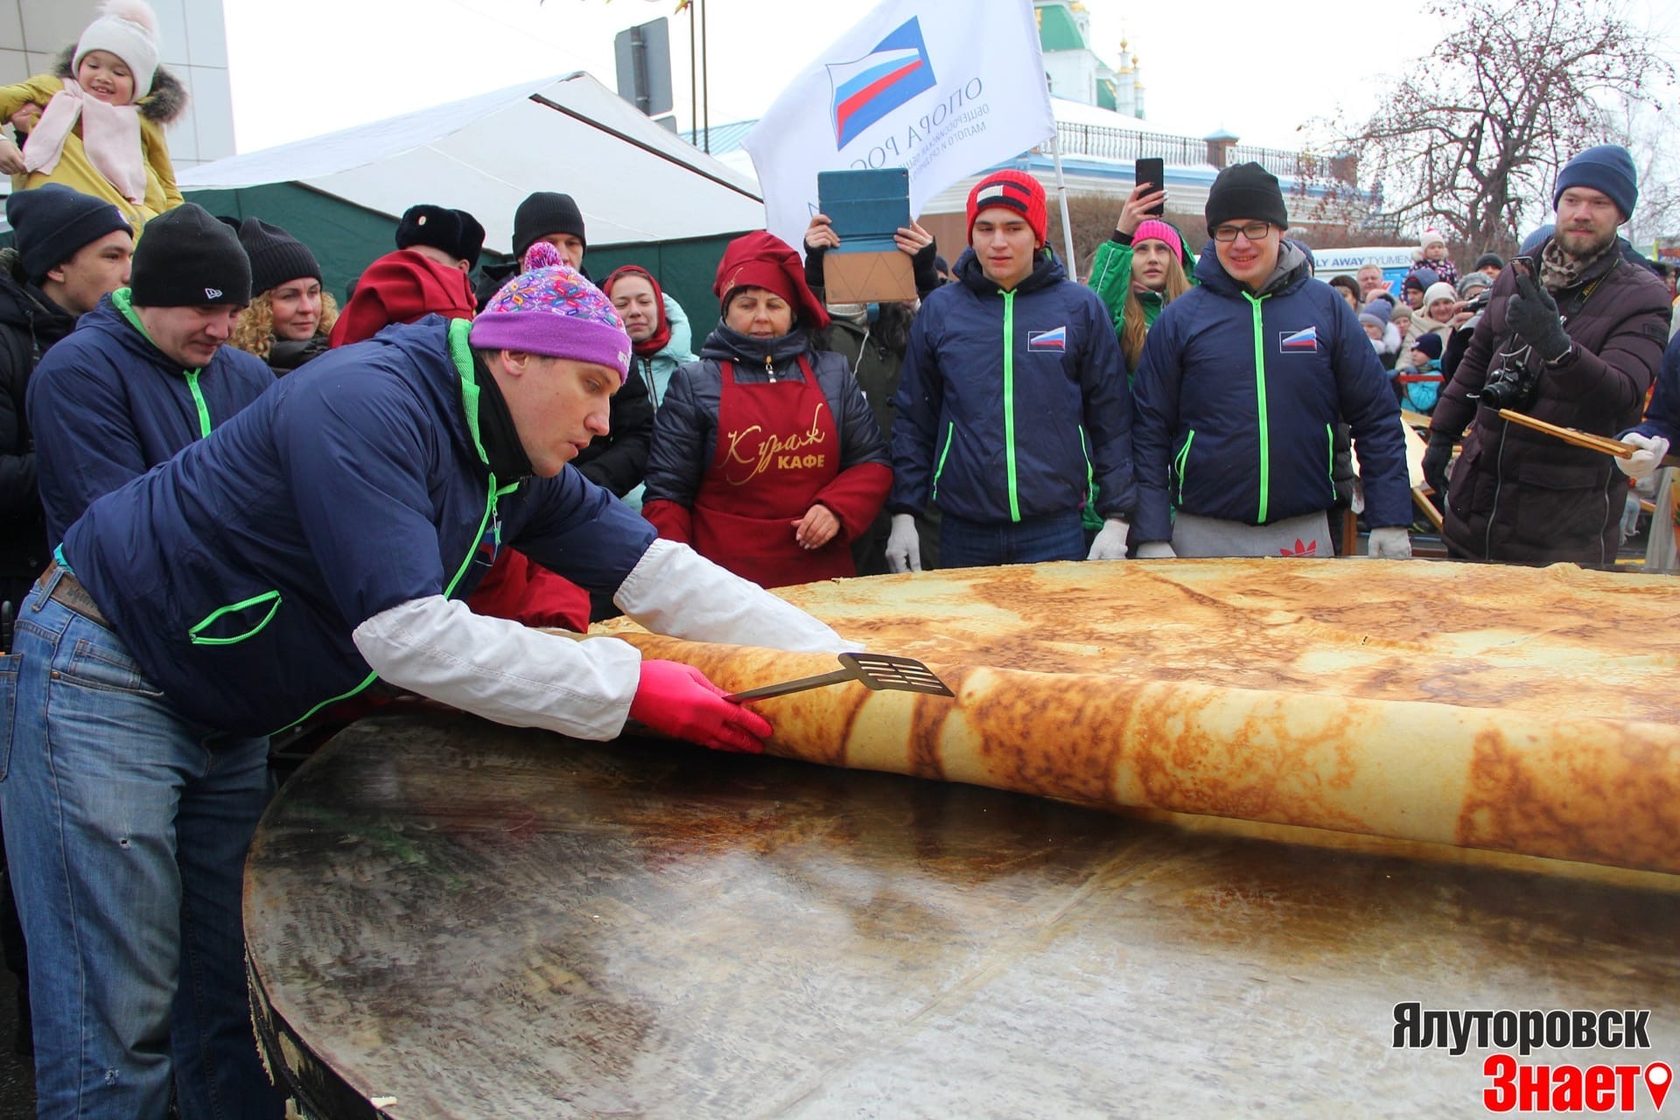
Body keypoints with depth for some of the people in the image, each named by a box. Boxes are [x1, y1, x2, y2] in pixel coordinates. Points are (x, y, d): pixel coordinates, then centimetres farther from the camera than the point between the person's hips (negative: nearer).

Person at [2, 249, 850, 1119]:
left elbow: (657, 573, -4)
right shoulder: (363, 403, -28)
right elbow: (407, 631, -35)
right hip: (107, 677, -8)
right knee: (120, 1025, -4)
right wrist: (628, 687, -31)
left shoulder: (525, 470, -2)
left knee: (233, 997, 14)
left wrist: (848, 661, -10)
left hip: (224, 715, 8)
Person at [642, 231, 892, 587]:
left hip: (823, 577, 2)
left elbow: (872, 461, 10)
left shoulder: (833, 373, 7)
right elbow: (666, 494, 0)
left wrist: (837, 508, -9)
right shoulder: (695, 383, 0)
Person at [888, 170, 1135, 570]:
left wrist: (1116, 520, -1)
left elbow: (1112, 420, 3)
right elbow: (913, 421, 7)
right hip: (962, 533, 1)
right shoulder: (939, 309, 4)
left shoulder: (1081, 307, 2)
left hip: (1057, 532, -1)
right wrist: (904, 514, 3)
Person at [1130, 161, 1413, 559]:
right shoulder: (1181, 317, 0)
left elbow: (1377, 418, 5)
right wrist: (1152, 537, -7)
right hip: (1203, 534, -1)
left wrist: (1390, 521, 0)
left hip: (1304, 535, 1)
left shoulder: (1326, 307, 3)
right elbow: (1150, 432, -1)